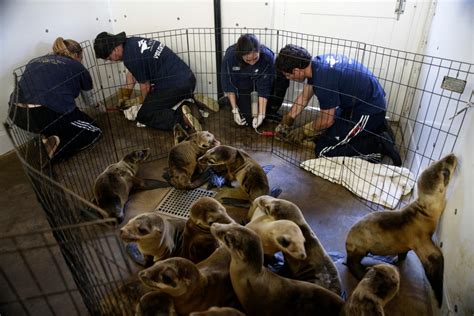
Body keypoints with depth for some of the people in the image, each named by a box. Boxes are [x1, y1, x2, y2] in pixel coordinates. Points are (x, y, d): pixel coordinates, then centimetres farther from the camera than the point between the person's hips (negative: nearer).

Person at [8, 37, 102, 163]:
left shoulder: (35, 61, 27)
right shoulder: (77, 67, 16)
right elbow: (90, 102, 29)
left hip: (16, 114, 7)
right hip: (47, 115, -6)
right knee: (94, 132, 13)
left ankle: (46, 135, 15)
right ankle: (54, 146, -8)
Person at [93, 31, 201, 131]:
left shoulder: (130, 57, -14)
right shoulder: (132, 41, 12)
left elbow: (145, 85, -3)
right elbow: (131, 74, 24)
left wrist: (146, 104, 16)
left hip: (174, 85, -9)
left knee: (143, 116, 3)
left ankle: (181, 117, -15)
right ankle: (187, 107, 5)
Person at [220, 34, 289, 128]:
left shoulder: (268, 56, -31)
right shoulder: (230, 56, -31)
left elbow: (264, 88, -26)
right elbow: (228, 84, -18)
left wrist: (261, 114, -28)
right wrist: (234, 109, -19)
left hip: (259, 83, 1)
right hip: (242, 88, -1)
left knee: (282, 77, -27)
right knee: (248, 119, -18)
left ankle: (271, 112, -5)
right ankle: (229, 100, 14)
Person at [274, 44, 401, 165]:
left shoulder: (323, 80, -30)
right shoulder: (316, 63, -2)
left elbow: (327, 120, -18)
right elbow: (304, 96, 12)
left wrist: (302, 132, -2)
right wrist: (285, 122, 14)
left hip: (369, 110, -9)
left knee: (323, 150, -9)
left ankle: (379, 144, -6)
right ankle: (376, 127, 18)